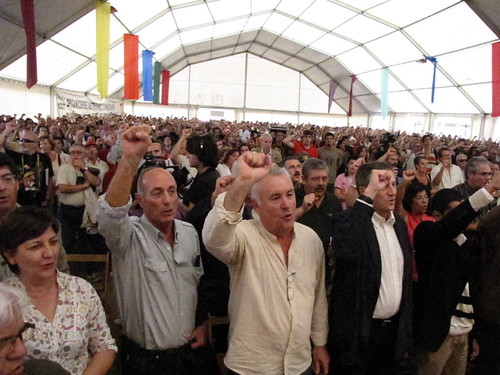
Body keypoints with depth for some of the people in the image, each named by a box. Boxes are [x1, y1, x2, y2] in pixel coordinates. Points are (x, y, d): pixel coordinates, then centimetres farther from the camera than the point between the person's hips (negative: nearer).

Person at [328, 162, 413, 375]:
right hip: (358, 332, -6)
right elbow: (346, 251, -38)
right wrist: (369, 196, -30)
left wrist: (406, 330, 15)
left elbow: (405, 279, 15)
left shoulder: (399, 224, 8)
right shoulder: (350, 222, -14)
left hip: (393, 330, 7)